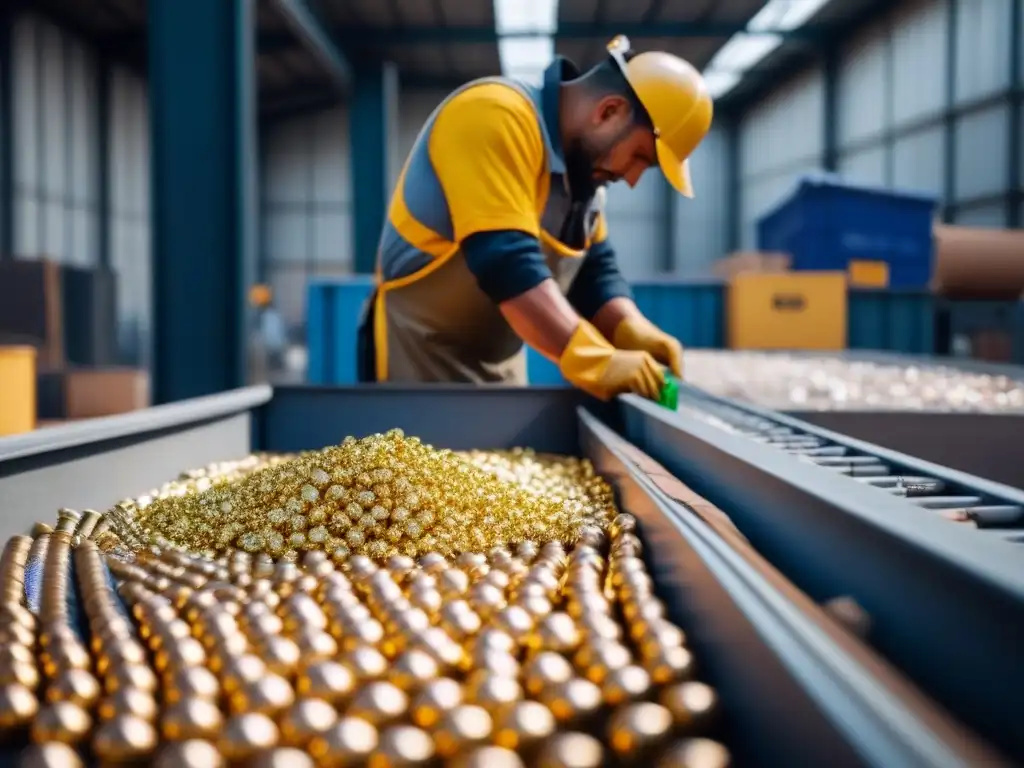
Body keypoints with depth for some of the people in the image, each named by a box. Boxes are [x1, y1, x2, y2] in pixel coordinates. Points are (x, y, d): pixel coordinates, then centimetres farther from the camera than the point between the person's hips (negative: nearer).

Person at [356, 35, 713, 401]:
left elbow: (593, 269, 6)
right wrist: (599, 361, -36)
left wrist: (631, 330, -14)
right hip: (418, 354, -8)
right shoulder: (495, 117, -22)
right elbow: (506, 261, -32)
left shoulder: (582, 163, 6)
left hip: (501, 367, 9)